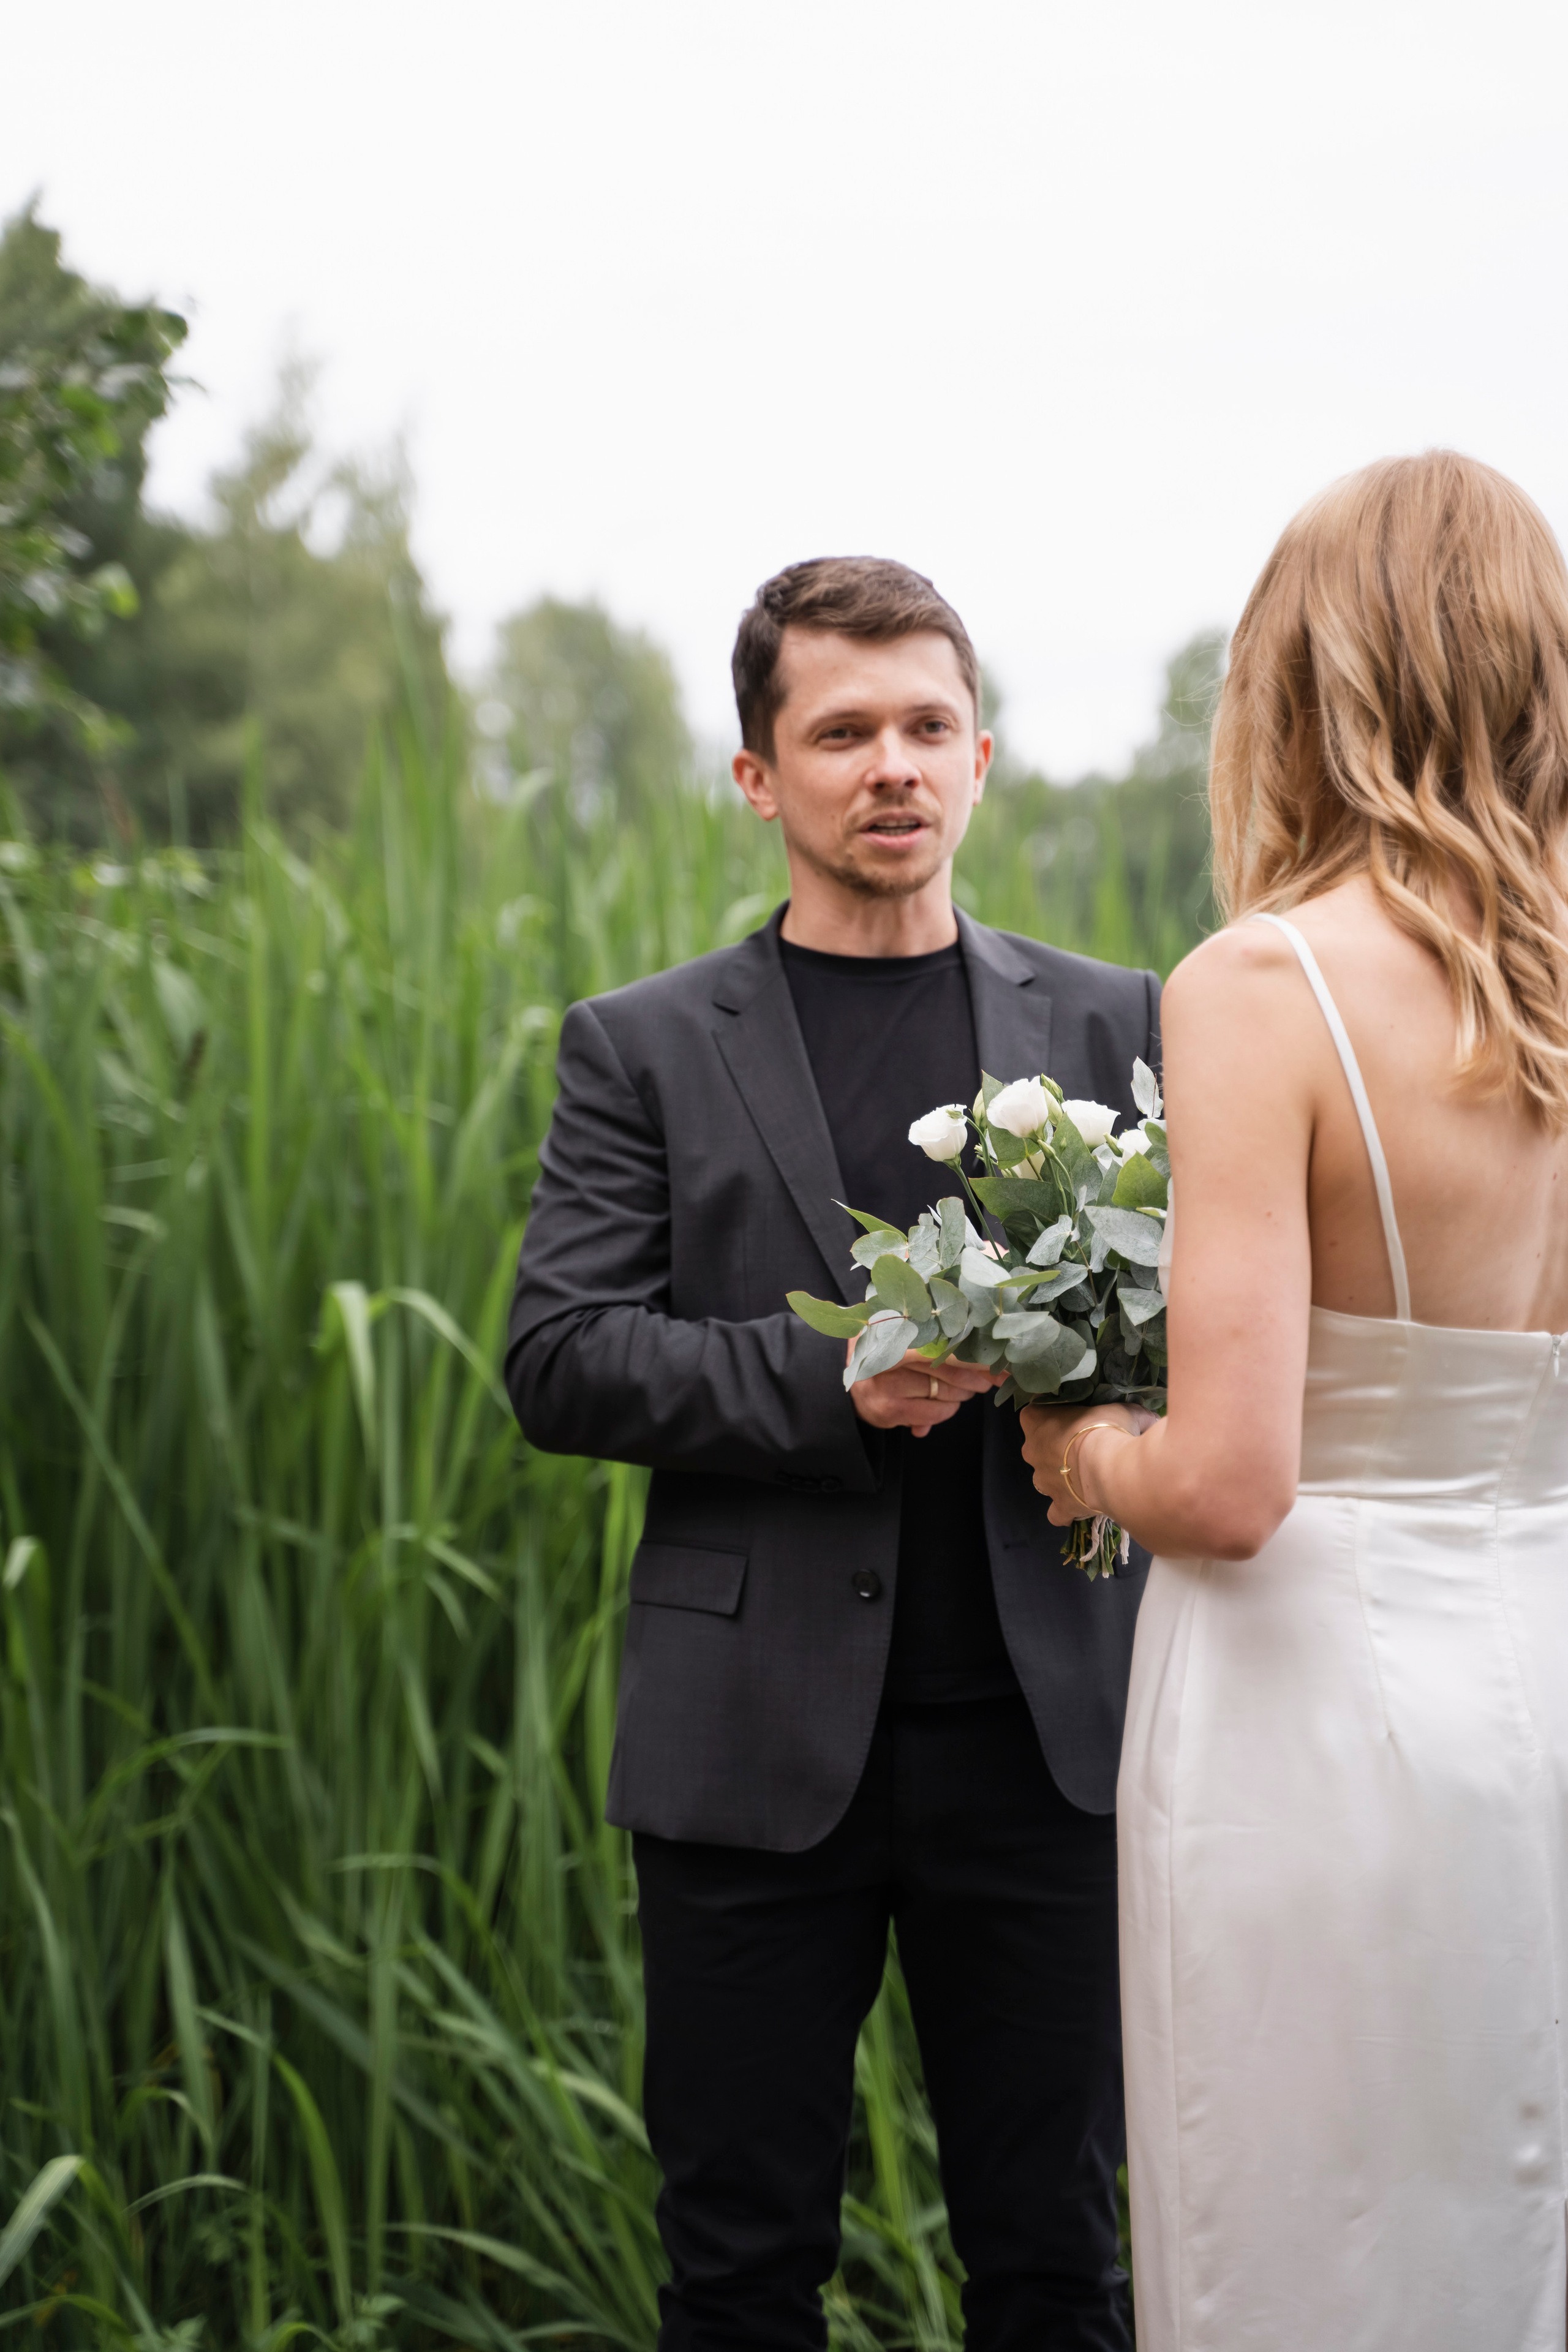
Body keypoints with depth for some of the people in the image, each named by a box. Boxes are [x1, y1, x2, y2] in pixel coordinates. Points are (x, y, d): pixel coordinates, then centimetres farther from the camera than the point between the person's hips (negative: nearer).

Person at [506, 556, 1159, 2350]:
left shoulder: (1112, 1028, 8)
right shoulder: (642, 1047, 3)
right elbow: (559, 1362, -5)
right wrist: (828, 1381, -17)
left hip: (1041, 1728, 1)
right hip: (757, 1744, -1)